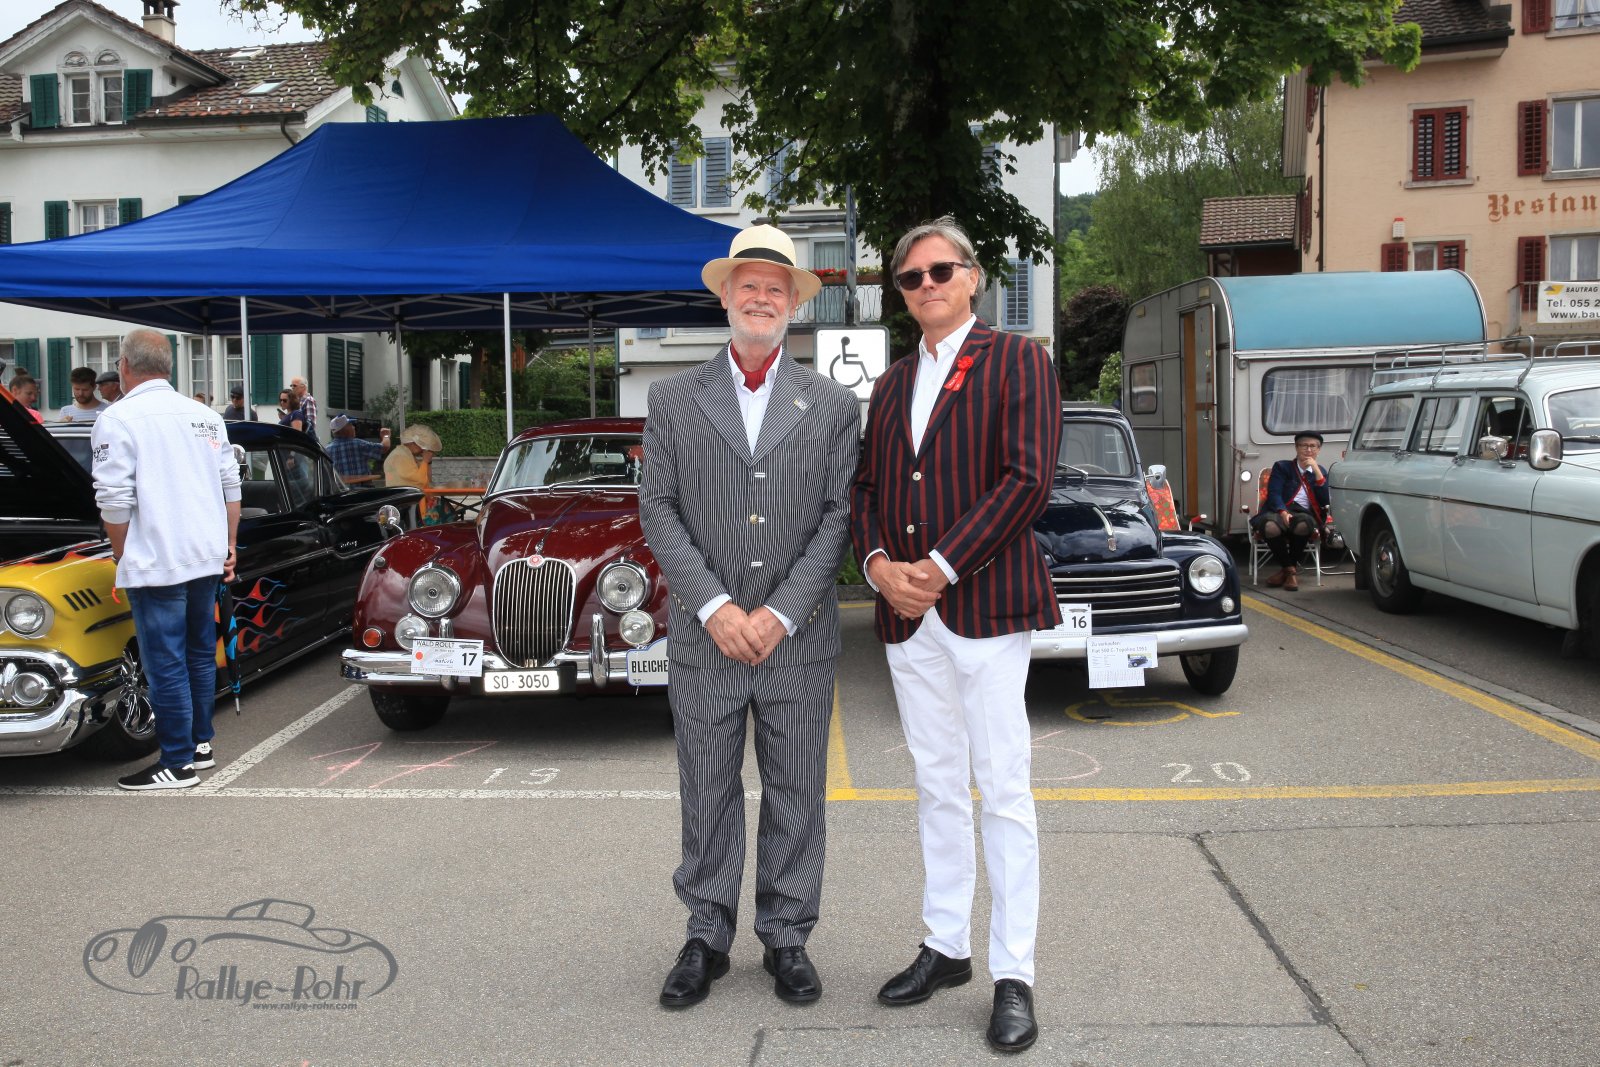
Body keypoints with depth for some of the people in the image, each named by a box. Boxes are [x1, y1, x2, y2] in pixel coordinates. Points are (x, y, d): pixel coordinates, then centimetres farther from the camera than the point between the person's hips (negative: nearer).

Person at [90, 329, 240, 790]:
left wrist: (121, 554, -1)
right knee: (201, 654, 17)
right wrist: (229, 546, 18)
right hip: (207, 559, 7)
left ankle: (178, 764, 7)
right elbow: (231, 487, 11)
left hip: (155, 562, -6)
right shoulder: (206, 416, 8)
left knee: (166, 665, 0)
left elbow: (114, 501, -14)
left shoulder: (118, 419, -9)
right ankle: (201, 743, 27)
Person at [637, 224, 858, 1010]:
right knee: (707, 795, 8)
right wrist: (714, 607, -11)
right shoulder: (674, 399, 5)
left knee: (796, 796, 9)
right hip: (704, 636, 0)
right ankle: (707, 936, 24)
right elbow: (658, 511, 0)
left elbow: (838, 517, -1)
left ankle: (786, 937, 24)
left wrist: (780, 613, -11)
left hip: (798, 638, 0)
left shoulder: (833, 406, 5)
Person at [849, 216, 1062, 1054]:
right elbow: (865, 488, 15)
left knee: (1003, 791, -3)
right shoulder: (891, 385, 18)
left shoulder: (1017, 362, -1)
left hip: (985, 604, -6)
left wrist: (939, 567, -15)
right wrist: (879, 563, -5)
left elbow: (1028, 481, -11)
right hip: (906, 613, 6)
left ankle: (1014, 976, 6)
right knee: (937, 787, 14)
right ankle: (946, 946, 26)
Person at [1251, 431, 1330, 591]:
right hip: (1281, 511, -1)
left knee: (1303, 525, -39)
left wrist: (1317, 472, -2)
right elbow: (1274, 494, 0)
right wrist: (1283, 512, -21)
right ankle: (1288, 568, -10)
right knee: (1270, 526, -38)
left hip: (1306, 514, 1)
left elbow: (1326, 502, 5)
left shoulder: (1321, 471, 22)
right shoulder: (1282, 467, 17)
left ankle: (1291, 567, -10)